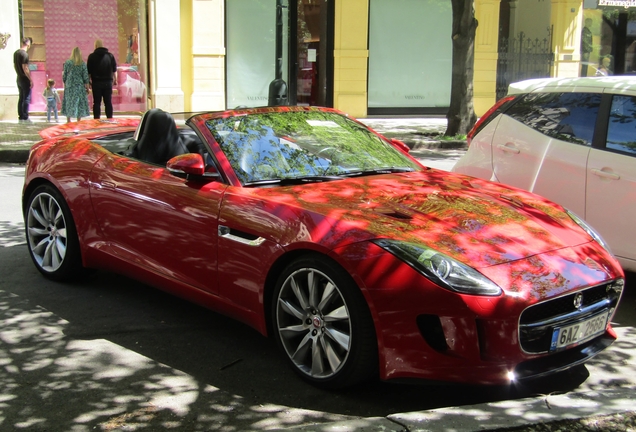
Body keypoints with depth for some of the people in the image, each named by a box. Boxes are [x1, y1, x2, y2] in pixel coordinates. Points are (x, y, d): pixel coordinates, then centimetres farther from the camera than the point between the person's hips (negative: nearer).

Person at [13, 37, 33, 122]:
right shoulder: (25, 54, -18)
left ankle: (20, 117, 16)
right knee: (26, 99, -3)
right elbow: (25, 68, -21)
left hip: (19, 79, 8)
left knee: (21, 98, 13)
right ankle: (25, 117, -3)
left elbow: (14, 66, 16)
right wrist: (31, 80, -17)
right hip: (25, 79, -8)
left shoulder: (16, 53, 9)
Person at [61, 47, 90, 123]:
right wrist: (87, 87, 3)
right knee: (80, 103, 5)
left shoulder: (67, 63, -1)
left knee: (69, 102, 8)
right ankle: (78, 120, 7)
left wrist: (65, 84, 15)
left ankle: (68, 120, 10)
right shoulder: (83, 64, -5)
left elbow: (64, 75, 3)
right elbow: (85, 77, -3)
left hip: (69, 86, 1)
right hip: (79, 85, -1)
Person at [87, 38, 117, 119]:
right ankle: (110, 119, 5)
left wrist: (89, 81, 5)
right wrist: (115, 80, 15)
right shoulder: (110, 56, 5)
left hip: (96, 82, -2)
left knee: (96, 102, 2)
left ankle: (97, 119, 0)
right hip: (108, 82, 2)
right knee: (108, 102, 6)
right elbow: (114, 70, 8)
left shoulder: (92, 56, -2)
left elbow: (89, 71, -2)